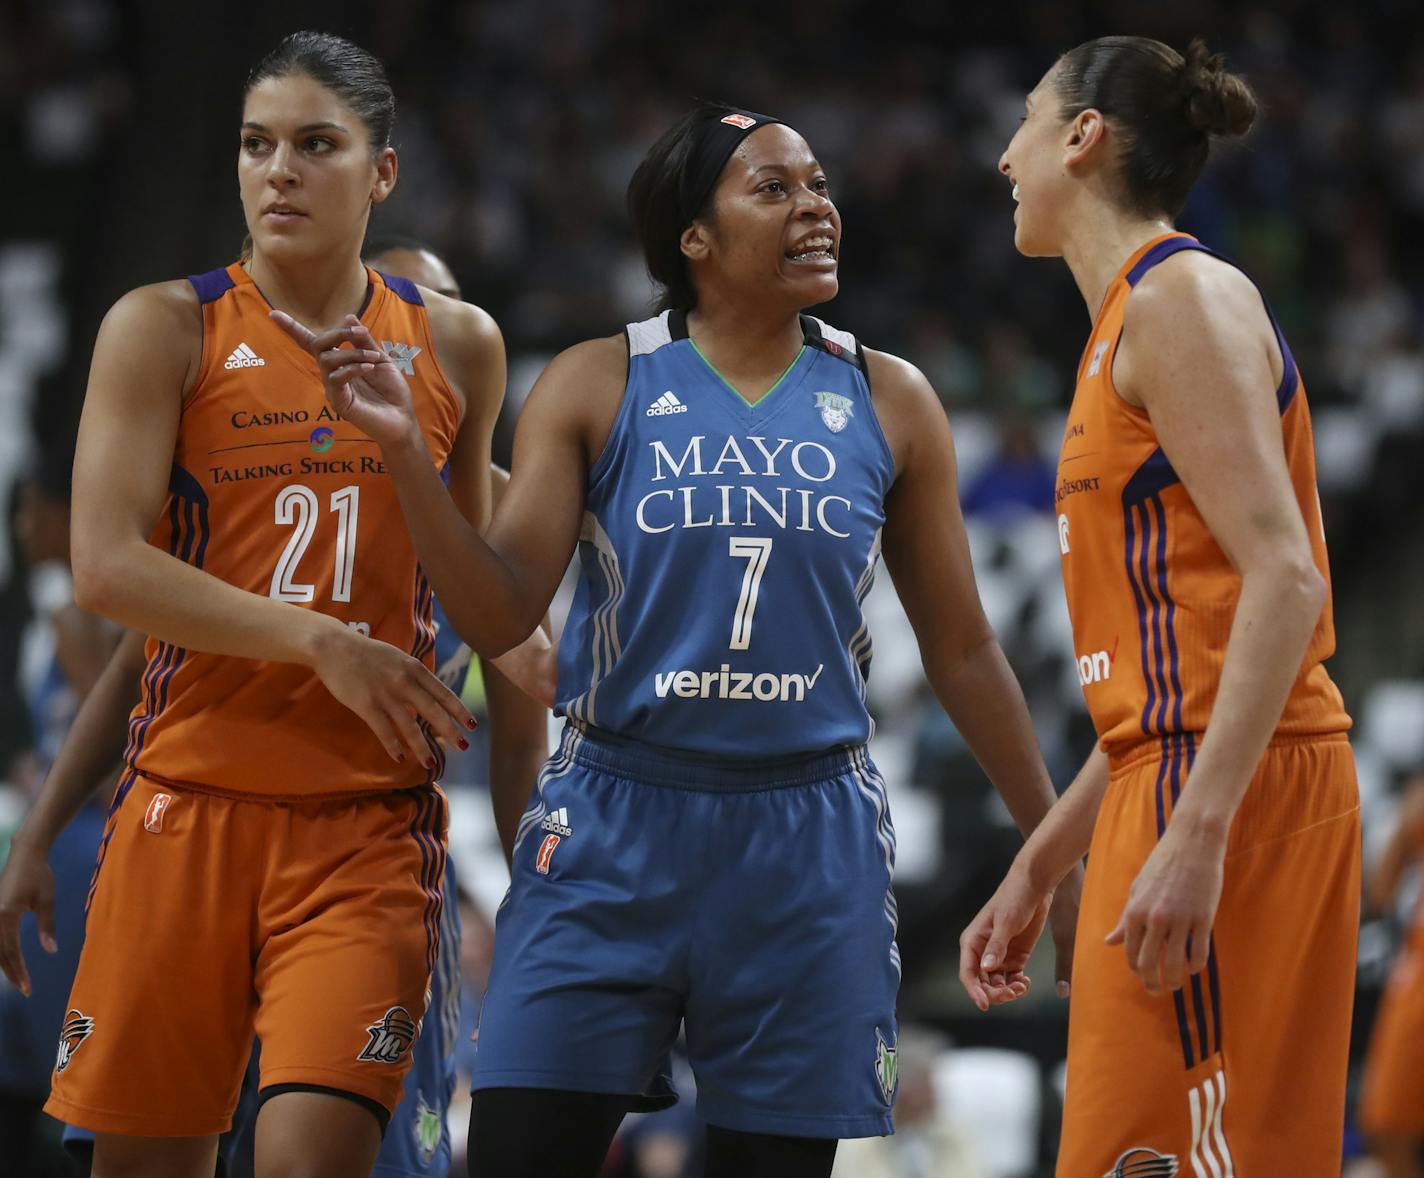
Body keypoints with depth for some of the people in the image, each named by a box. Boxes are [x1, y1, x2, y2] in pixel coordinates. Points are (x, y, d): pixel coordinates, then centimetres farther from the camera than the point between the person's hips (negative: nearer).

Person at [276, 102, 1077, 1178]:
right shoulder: (598, 386, 2)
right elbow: (500, 616, -4)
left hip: (807, 845, 2)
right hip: (613, 830, -1)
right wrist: (405, 452, -17)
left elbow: (961, 650, 12)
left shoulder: (888, 403, 7)